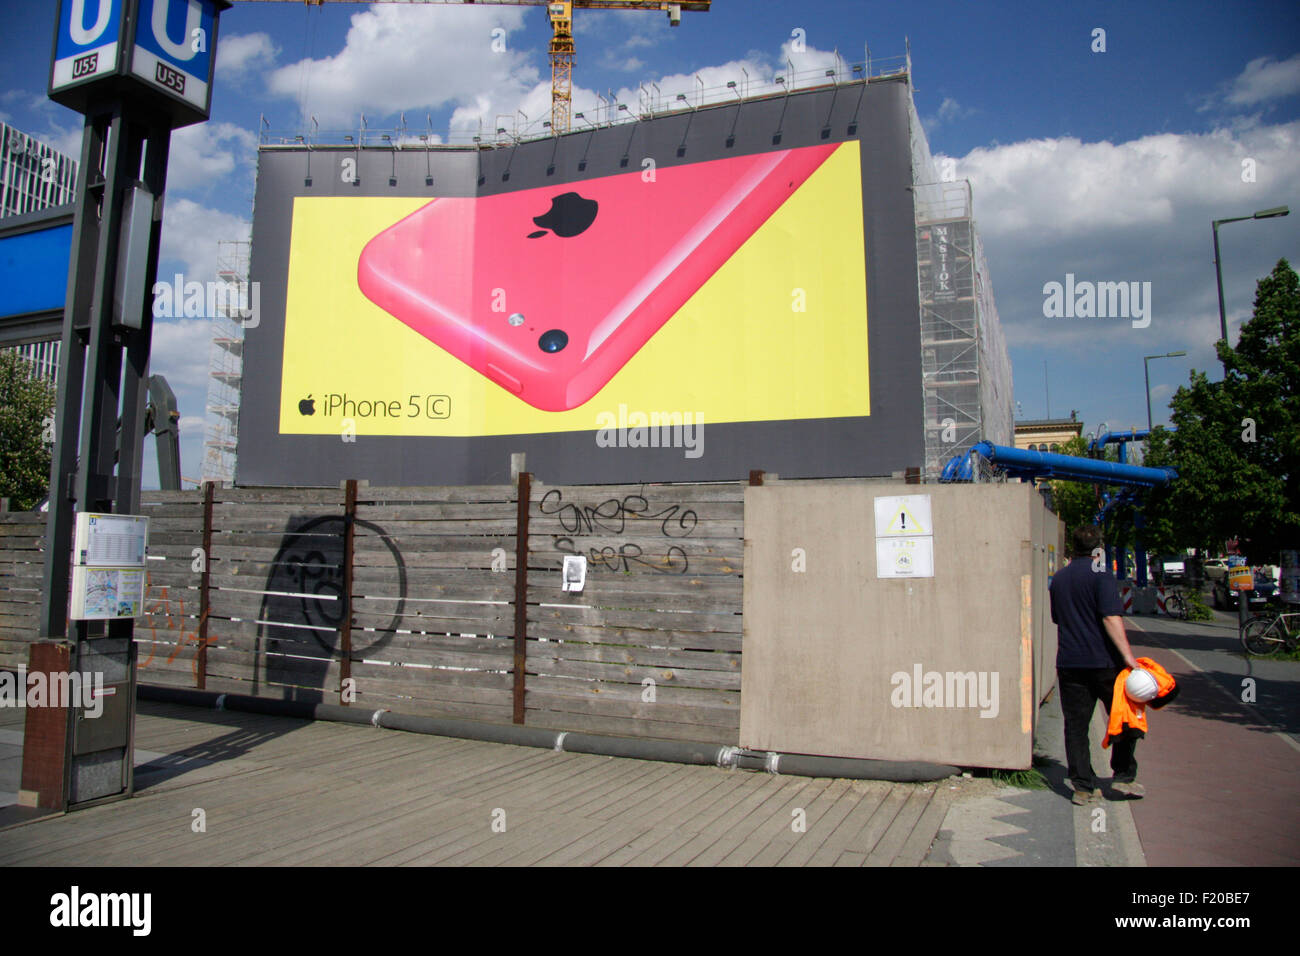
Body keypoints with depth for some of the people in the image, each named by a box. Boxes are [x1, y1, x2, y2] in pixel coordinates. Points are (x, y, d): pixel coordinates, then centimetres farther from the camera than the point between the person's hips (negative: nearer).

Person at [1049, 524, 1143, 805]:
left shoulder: (1058, 578, 11)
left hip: (1069, 663, 4)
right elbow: (1111, 618, -19)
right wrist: (1127, 655, -21)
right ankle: (1124, 777, 16)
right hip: (1103, 661, -4)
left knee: (1075, 726, 6)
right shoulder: (1100, 574, -9)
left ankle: (1083, 787, 7)